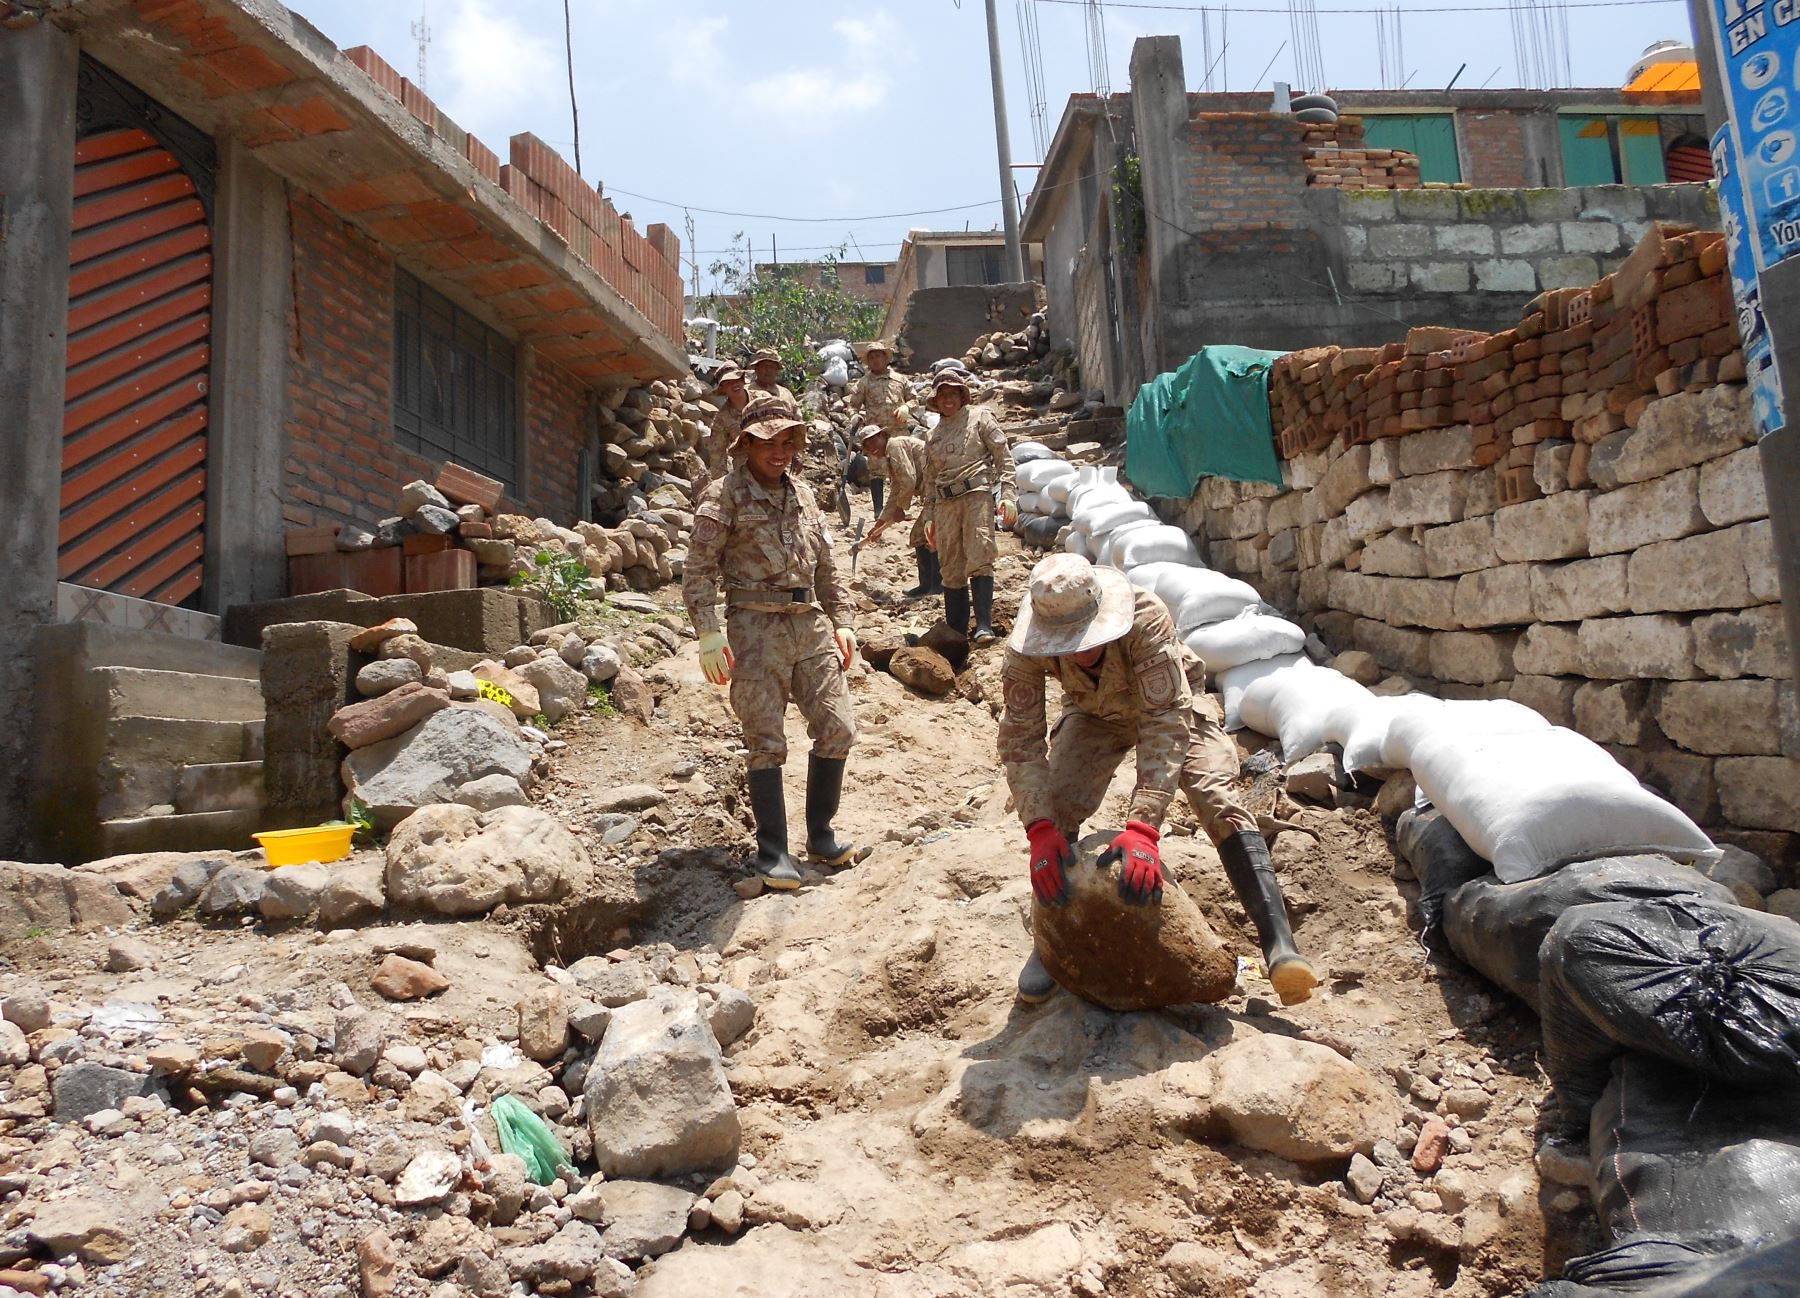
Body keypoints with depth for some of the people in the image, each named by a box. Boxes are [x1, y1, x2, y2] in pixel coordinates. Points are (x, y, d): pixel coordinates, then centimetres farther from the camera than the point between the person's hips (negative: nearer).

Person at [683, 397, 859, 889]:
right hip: (757, 627, -6)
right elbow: (699, 571, -8)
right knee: (766, 742, -2)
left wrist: (841, 622, 15)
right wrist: (708, 634, -17)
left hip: (811, 626, 6)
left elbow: (826, 566, 22)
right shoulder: (724, 496, -2)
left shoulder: (803, 495, 16)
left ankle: (821, 833, 20)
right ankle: (772, 850, 9)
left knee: (837, 728, 3)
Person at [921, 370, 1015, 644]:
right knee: (950, 568, 2)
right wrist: (930, 516, 20)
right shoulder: (933, 436, 23)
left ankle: (984, 625, -16)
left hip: (976, 493, -4)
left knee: (979, 559, -15)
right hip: (946, 502, 5)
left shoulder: (979, 417, 9)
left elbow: (1003, 457, 2)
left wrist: (1007, 494, -8)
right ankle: (956, 630, 7)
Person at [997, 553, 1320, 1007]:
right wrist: (1040, 829, -47)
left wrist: (1142, 827, -55)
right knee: (1057, 808, -19)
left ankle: (1279, 946, -25)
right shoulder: (1027, 648, -33)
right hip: (1096, 715, 2)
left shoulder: (1146, 620, -42)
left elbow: (1167, 723, -46)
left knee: (1218, 800, -23)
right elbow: (1020, 740, -32)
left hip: (1169, 708, -2)